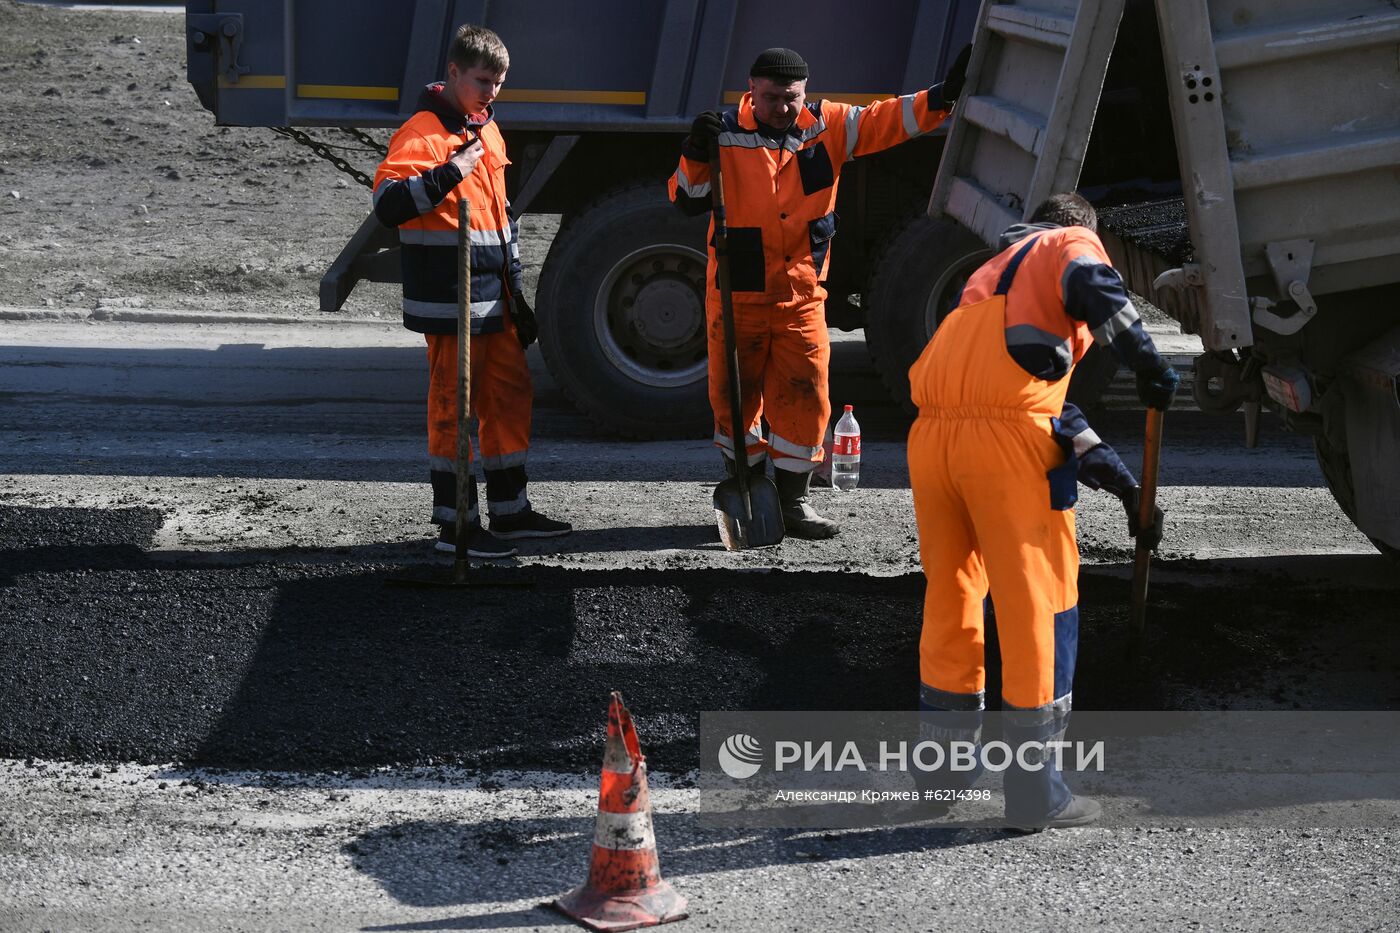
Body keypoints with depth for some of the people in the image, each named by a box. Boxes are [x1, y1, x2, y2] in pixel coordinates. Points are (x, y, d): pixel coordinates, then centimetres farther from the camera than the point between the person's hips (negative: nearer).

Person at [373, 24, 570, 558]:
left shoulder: (485, 131, 15)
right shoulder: (424, 133, -13)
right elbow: (388, 204, -25)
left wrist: (515, 290, 23)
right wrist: (450, 172, -31)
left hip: (493, 299, 9)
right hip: (449, 304, -9)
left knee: (510, 395, 14)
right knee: (454, 408, -3)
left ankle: (510, 510, 25)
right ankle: (455, 525, 5)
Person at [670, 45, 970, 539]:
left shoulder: (827, 125, 1)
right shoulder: (725, 134, -6)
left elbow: (887, 121, -4)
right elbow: (687, 199, -7)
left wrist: (943, 95, -16)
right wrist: (696, 153, -23)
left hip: (802, 294, 2)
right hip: (737, 293, -2)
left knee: (804, 396, 0)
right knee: (735, 394, 7)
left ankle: (792, 499, 11)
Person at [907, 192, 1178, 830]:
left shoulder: (991, 271, 36)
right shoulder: (1074, 243, 15)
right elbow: (1093, 287, -12)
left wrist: (1110, 471, 25)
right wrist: (1146, 360, -10)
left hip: (931, 435, 7)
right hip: (1006, 439, -7)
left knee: (949, 595, 20)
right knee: (1039, 604, 2)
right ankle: (1034, 790, 6)